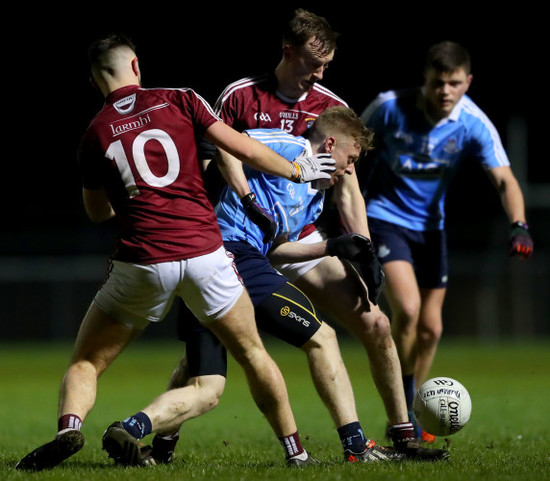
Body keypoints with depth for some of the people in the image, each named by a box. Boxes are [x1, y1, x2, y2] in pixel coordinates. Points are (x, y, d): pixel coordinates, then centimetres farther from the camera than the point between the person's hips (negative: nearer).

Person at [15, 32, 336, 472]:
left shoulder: (95, 134, 8)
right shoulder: (179, 100, 5)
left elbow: (97, 211, 21)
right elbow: (242, 148, 2)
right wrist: (299, 170, 17)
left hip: (142, 263, 0)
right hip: (204, 252, 0)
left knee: (86, 362, 11)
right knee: (253, 354, 19)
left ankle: (70, 426, -16)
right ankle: (294, 449, 21)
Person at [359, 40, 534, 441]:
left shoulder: (473, 124, -16)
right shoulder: (390, 107, -20)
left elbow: (504, 179, -24)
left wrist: (519, 226, -42)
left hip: (430, 226, 4)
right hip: (384, 216, -4)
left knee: (431, 328, 6)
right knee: (407, 310, -22)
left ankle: (407, 417, 25)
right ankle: (403, 409, -6)